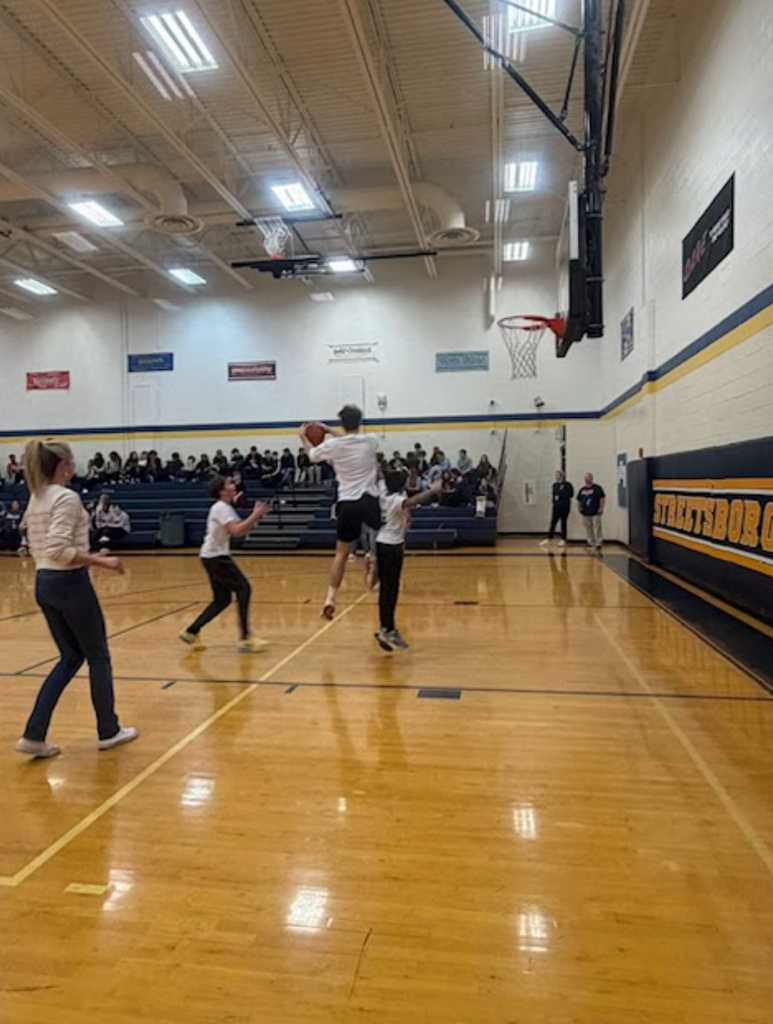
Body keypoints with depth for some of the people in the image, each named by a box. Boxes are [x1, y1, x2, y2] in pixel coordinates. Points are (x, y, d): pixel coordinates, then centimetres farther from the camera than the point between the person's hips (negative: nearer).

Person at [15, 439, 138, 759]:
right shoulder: (67, 497, -16)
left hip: (44, 583, 9)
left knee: (71, 657, 17)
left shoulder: (35, 499, 11)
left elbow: (40, 546, 16)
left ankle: (34, 736, 12)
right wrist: (101, 561, -20)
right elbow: (59, 549, -25)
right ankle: (109, 731, 20)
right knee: (98, 656, 8)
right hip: (70, 583, -9)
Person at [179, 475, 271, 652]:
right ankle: (246, 639, -13)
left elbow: (243, 530, 13)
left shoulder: (227, 508, 14)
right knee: (243, 588, -13)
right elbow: (236, 531, -28)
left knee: (222, 600, 11)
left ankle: (191, 632, 17)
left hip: (215, 556, 10)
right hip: (215, 557, -10)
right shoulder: (221, 508, -15)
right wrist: (255, 515, -22)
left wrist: (256, 515, 0)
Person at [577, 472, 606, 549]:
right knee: (588, 529, 11)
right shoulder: (582, 490, 12)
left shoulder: (597, 488, -3)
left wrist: (601, 508, -13)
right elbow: (579, 500, 21)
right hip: (585, 513, 5)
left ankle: (598, 543, -5)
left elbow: (602, 498, -7)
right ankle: (591, 542, 21)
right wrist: (580, 507, 6)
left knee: (597, 528, -8)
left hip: (595, 513, -5)